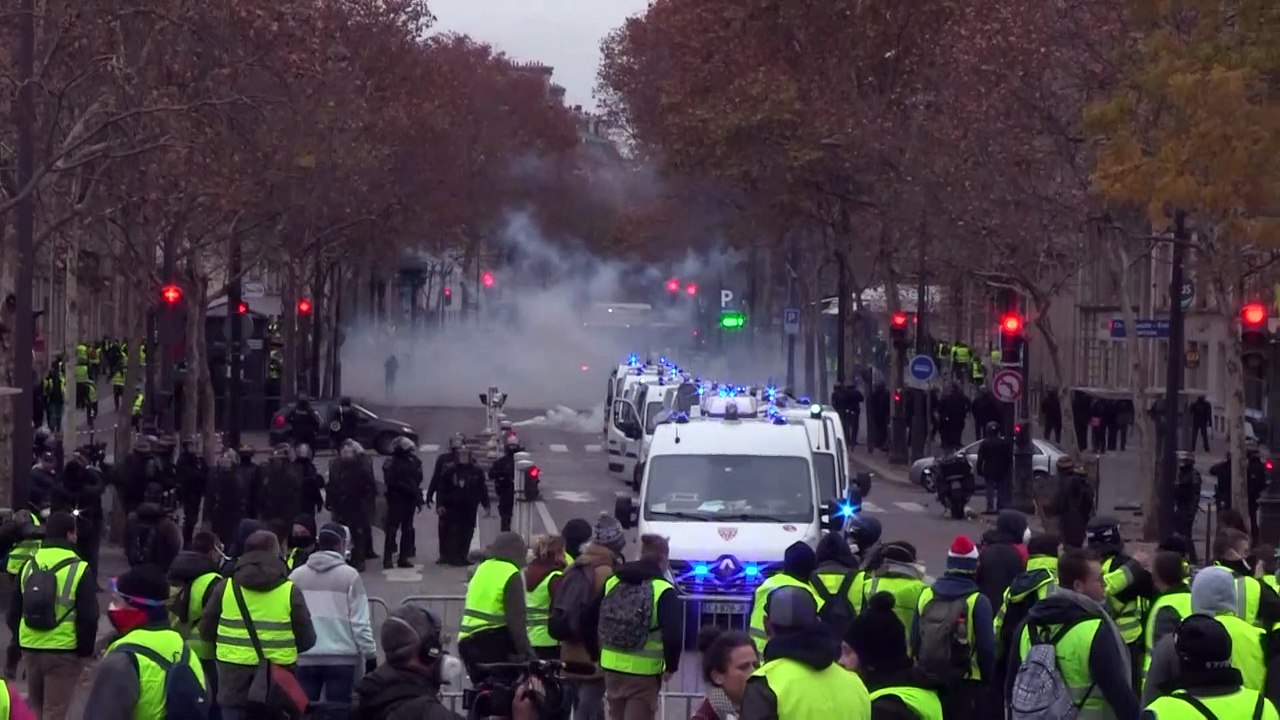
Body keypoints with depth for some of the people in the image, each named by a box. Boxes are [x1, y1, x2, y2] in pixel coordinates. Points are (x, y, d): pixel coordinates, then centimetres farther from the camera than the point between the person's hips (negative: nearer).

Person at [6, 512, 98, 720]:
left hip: (30, 648, 5)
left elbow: (14, 611, 13)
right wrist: (85, 650, 0)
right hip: (64, 650, -5)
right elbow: (88, 617, -11)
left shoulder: (28, 566, 7)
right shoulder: (79, 570, -9)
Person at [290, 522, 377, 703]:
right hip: (341, 658, -3)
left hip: (304, 657, 3)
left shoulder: (296, 576, 3)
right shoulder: (349, 576, -6)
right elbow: (360, 622, -7)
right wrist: (370, 655, 3)